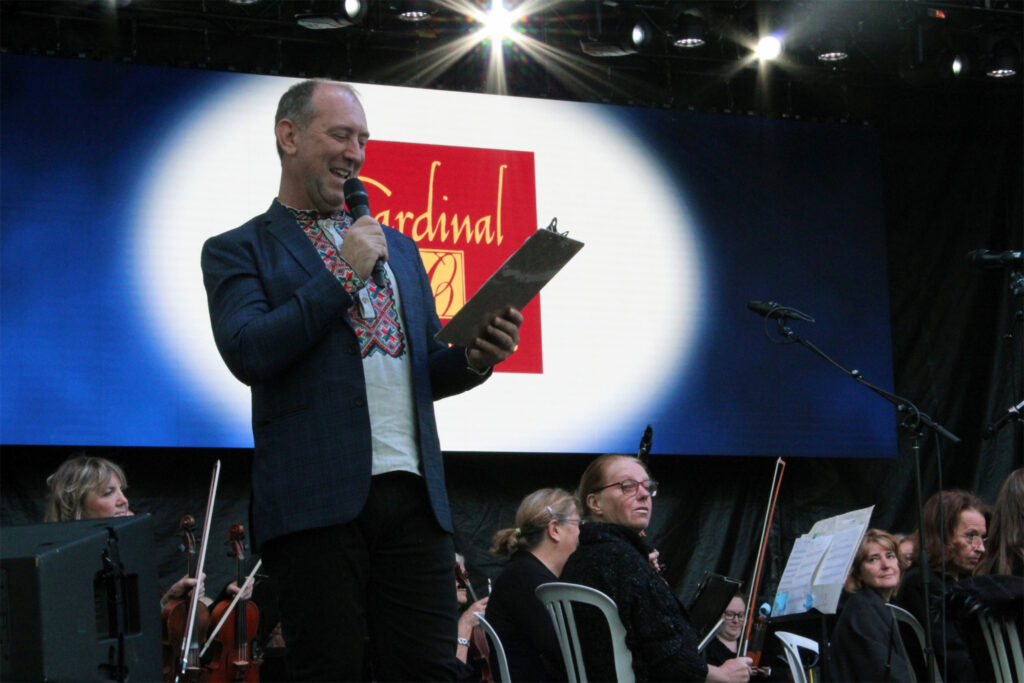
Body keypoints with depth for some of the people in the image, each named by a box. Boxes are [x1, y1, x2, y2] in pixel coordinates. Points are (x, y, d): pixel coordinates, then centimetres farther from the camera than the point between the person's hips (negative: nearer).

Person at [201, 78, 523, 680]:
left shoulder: (397, 248, 25)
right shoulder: (238, 251, 7)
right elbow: (250, 353, -10)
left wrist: (476, 357, 1)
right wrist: (342, 274, -7)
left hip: (412, 493, 5)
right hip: (318, 500, -5)